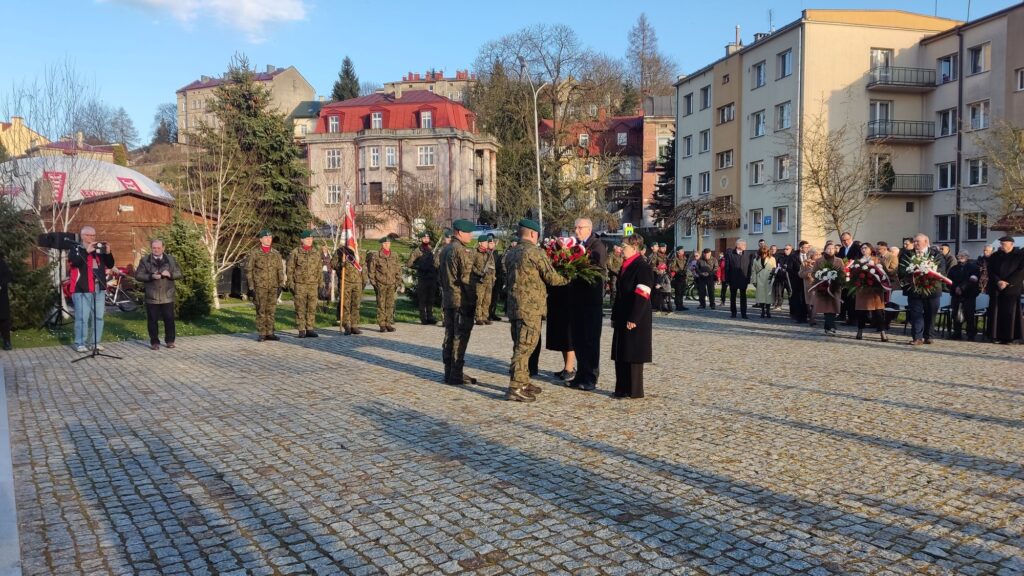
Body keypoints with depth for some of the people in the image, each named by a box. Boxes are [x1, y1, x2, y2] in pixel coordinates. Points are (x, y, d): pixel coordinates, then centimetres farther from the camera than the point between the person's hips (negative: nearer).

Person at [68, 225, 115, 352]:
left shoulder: (99, 249, 17)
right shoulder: (75, 248, 2)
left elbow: (110, 265, 12)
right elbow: (73, 261, -18)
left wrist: (108, 253, -4)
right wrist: (87, 251, -23)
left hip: (99, 288, 5)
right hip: (82, 289, -5)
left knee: (99, 317, 8)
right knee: (82, 317, -6)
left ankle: (96, 342, 16)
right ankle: (80, 343, 1)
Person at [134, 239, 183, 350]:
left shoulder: (171, 259, 7)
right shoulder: (145, 260, 3)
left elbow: (179, 274, 5)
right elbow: (138, 275, -2)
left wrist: (170, 274, -16)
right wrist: (151, 276, -18)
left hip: (167, 297, 1)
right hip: (151, 297, -1)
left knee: (169, 319, 3)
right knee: (152, 320, 4)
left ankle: (170, 341, 15)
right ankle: (154, 342, 14)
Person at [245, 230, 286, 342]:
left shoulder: (276, 254, 10)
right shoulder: (253, 253, 0)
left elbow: (280, 270, 10)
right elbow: (248, 270, -1)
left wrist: (281, 285, 1)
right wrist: (251, 287, -7)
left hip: (273, 286, 3)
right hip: (259, 286, -3)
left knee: (271, 310, 5)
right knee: (261, 310, -2)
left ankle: (270, 333, 11)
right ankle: (261, 334, 4)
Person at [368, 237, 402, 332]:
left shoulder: (394, 256, 11)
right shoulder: (376, 256, 0)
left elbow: (398, 270, 15)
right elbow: (371, 271, 2)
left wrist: (398, 282, 7)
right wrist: (373, 283, -4)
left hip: (392, 285, 3)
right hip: (380, 284, -3)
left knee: (390, 305, 3)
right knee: (381, 305, -2)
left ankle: (389, 324, 9)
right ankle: (382, 325, 3)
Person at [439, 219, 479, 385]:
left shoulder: (444, 249, 14)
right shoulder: (462, 250, -15)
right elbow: (466, 278, -18)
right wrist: (473, 299, -12)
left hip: (447, 299, 9)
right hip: (462, 300, -9)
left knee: (449, 336, 12)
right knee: (460, 337, -4)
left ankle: (449, 372, 19)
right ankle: (456, 375, -2)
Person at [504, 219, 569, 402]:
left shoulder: (511, 253, 12)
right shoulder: (536, 252, -12)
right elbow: (552, 278, -8)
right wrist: (567, 278, 10)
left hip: (513, 305, 8)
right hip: (530, 307, -8)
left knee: (520, 345, 16)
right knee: (525, 346, -6)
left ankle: (523, 382, 26)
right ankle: (515, 388, -7)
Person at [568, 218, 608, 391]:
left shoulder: (597, 245, -6)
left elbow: (600, 267, -17)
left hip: (591, 298, -6)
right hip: (576, 298, 6)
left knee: (591, 339, 0)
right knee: (578, 338, 12)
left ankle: (591, 378, 7)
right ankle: (581, 374, 23)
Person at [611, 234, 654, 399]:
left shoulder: (643, 268, -13)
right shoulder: (625, 267, 14)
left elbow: (641, 296, -19)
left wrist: (633, 319, -21)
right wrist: (615, 317, 17)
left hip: (635, 321, -9)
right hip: (622, 319, 9)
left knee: (633, 355, -2)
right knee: (620, 354, 10)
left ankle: (634, 391, 7)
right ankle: (622, 389, 19)